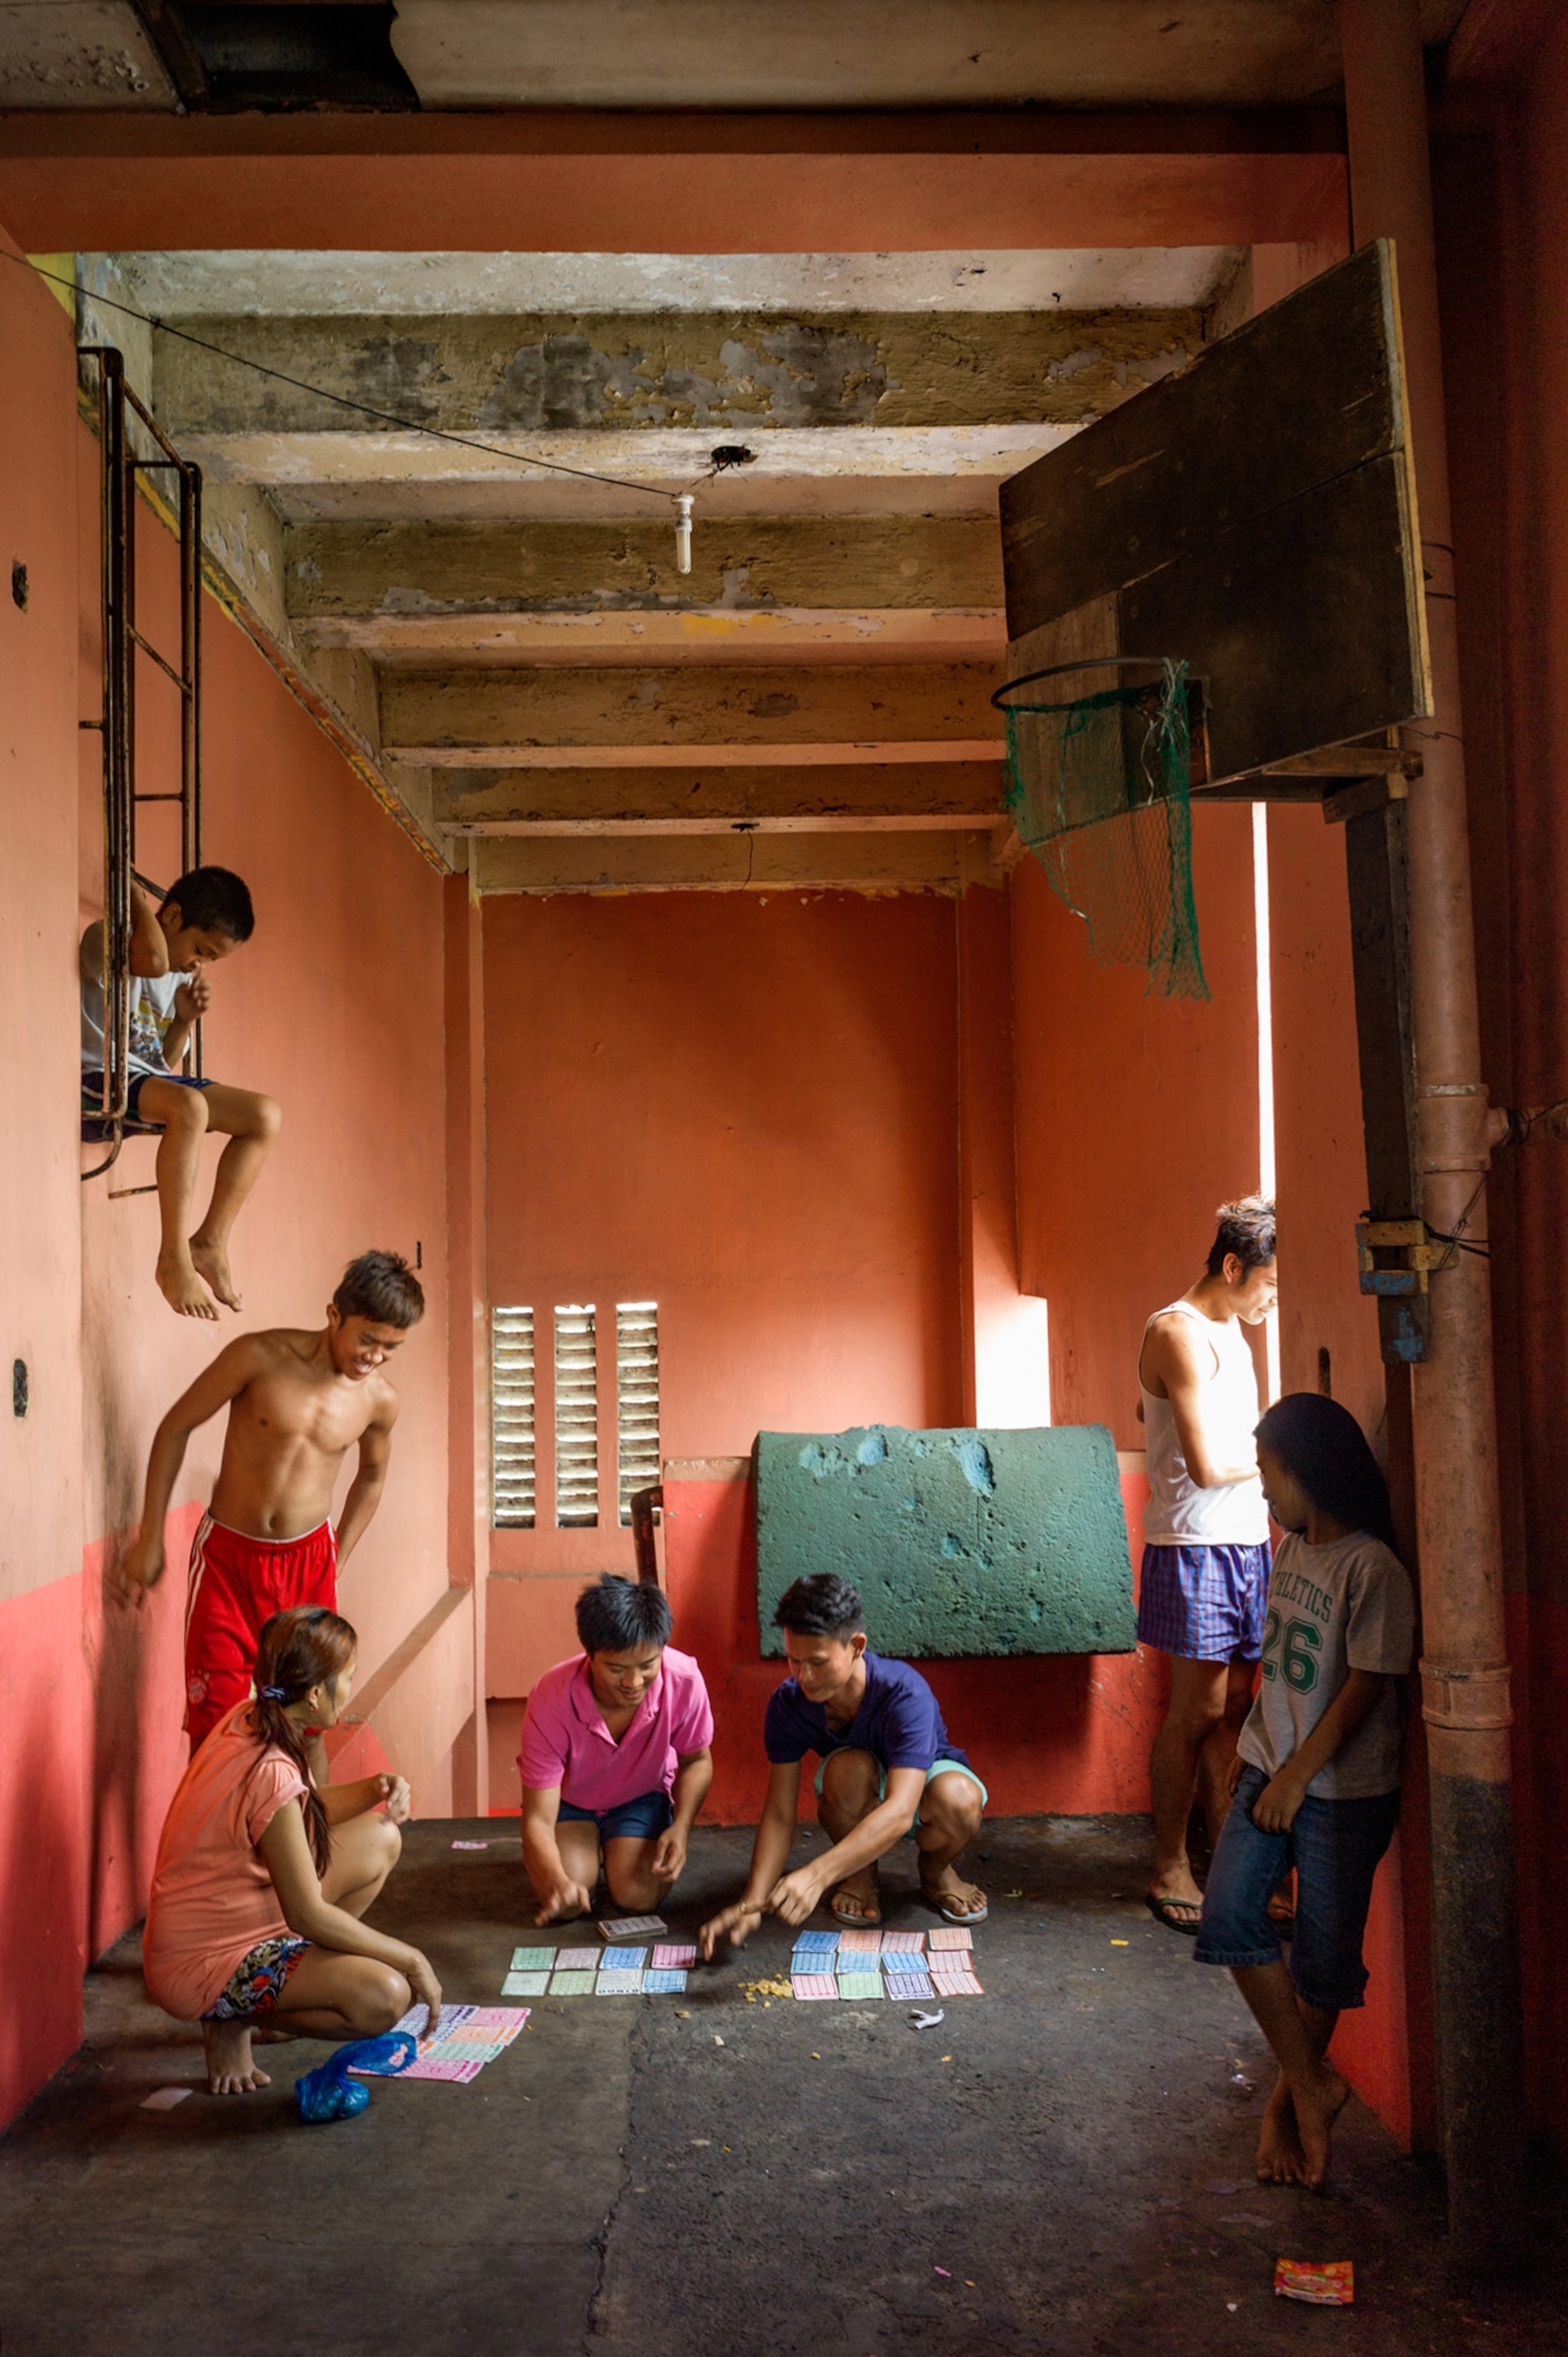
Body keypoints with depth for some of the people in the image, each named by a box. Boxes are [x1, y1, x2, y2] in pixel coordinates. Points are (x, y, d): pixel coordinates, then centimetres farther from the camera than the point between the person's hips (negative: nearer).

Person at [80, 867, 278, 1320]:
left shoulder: (182, 976, 15)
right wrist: (129, 891, -17)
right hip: (97, 1078, -9)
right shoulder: (106, 939, -8)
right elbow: (153, 959, -34)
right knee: (190, 1105, -36)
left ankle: (210, 1241, -1)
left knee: (265, 1116, -2)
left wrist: (185, 1020, 0)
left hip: (151, 1078, 9)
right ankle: (174, 1259, -29)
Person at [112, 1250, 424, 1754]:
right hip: (228, 1556, -2)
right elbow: (176, 1427, -5)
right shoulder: (260, 1357, -15)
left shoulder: (380, 1401, -5)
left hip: (309, 1561, 2)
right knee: (215, 1723, -3)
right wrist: (150, 1539, -3)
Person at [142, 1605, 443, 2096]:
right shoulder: (272, 1774, -30)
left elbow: (309, 1807, 15)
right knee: (384, 1997, -26)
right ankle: (233, 2020, -3)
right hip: (200, 1967, -10)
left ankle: (279, 1988, 15)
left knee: (381, 1839, 9)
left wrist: (373, 1790, -5)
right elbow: (307, 1914, -25)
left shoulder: (248, 1721, -3)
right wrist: (411, 1959, -16)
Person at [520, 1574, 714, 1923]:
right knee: (564, 1903, -22)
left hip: (642, 1797, 1)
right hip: (568, 1799, -1)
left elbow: (696, 1761, -10)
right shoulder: (551, 1701, -36)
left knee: (639, 1897, -20)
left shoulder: (684, 1681, -32)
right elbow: (538, 1819, -31)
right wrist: (557, 1880, -52)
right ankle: (591, 1849, 14)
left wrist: (681, 1828, -27)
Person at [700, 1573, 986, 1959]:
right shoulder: (788, 1703, -25)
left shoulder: (904, 1693, -37)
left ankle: (935, 1870, -1)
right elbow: (779, 1813, -22)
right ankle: (861, 1875, -5)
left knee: (957, 1800, -38)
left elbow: (899, 1811, -47)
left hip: (924, 1781, -1)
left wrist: (816, 1875, -59)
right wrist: (752, 1903, -37)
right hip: (858, 1801, 1)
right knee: (851, 1768, -36)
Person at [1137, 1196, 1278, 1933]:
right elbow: (1207, 1466, -20)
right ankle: (1170, 1870, 10)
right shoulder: (1179, 1332, -14)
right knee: (1197, 1713, -2)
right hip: (1197, 1548, -9)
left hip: (1246, 1542, 9)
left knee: (1233, 1709, 11)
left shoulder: (1228, 1327, 15)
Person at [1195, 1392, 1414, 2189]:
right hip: (1270, 1770, 7)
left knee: (1324, 1950, 6)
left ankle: (1292, 2092, 27)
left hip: (1342, 1790, -7)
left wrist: (1297, 1775, -16)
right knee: (1228, 1915, -4)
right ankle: (1311, 2081, 10)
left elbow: (1365, 1686, -18)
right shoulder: (1290, 1550, 6)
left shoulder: (1372, 1569, -18)